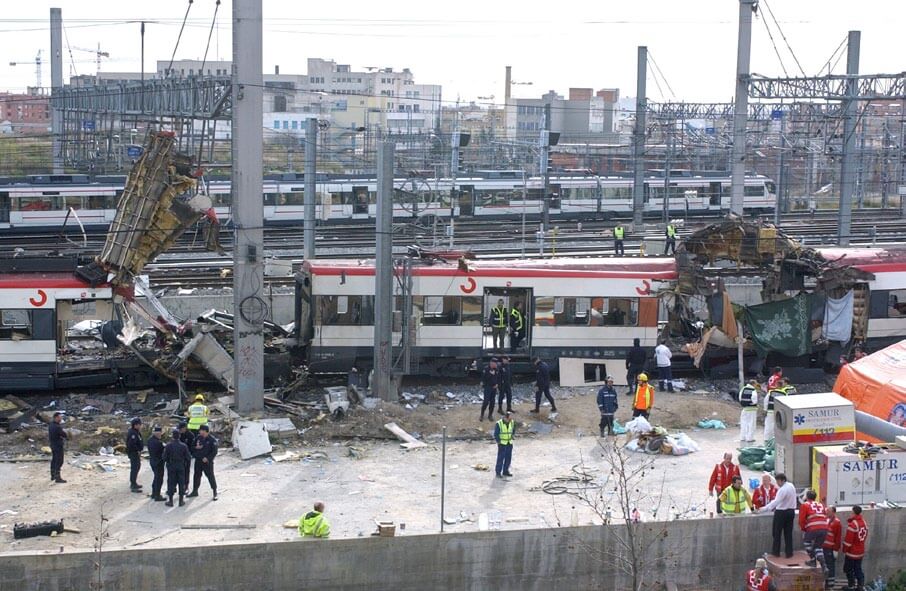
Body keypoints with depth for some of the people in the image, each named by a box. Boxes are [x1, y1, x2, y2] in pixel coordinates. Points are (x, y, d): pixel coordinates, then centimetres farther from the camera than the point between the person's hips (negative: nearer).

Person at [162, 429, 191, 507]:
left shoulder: (168, 445, -9)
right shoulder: (183, 446, -4)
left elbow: (164, 457, -8)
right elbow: (188, 458, -1)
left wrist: (165, 463, 11)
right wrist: (187, 466, 12)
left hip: (171, 466, -1)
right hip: (181, 466, 1)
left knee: (171, 483, 6)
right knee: (181, 483, 9)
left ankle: (170, 500, 8)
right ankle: (181, 500, 12)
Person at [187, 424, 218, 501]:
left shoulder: (212, 440, -11)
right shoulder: (198, 438, 6)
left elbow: (214, 451, -12)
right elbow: (192, 447, 13)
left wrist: (207, 458, -19)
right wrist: (196, 447, -10)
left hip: (207, 461, -6)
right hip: (198, 460, 6)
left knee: (210, 476, -4)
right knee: (196, 475, 13)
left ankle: (215, 492, 5)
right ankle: (195, 491, 27)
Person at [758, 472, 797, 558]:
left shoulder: (782, 490, -23)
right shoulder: (791, 486, 4)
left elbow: (776, 502, -30)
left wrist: (764, 509, -32)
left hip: (781, 512, -7)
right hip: (791, 511, 7)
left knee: (777, 532, 7)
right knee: (788, 533, 10)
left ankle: (776, 551, 13)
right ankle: (789, 553, 10)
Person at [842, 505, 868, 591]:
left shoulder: (852, 524, -23)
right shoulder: (864, 523, 4)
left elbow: (848, 540, -20)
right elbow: (865, 536, 13)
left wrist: (845, 550, -8)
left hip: (852, 552, -7)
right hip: (861, 551, 7)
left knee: (848, 569, 5)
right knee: (858, 568, 15)